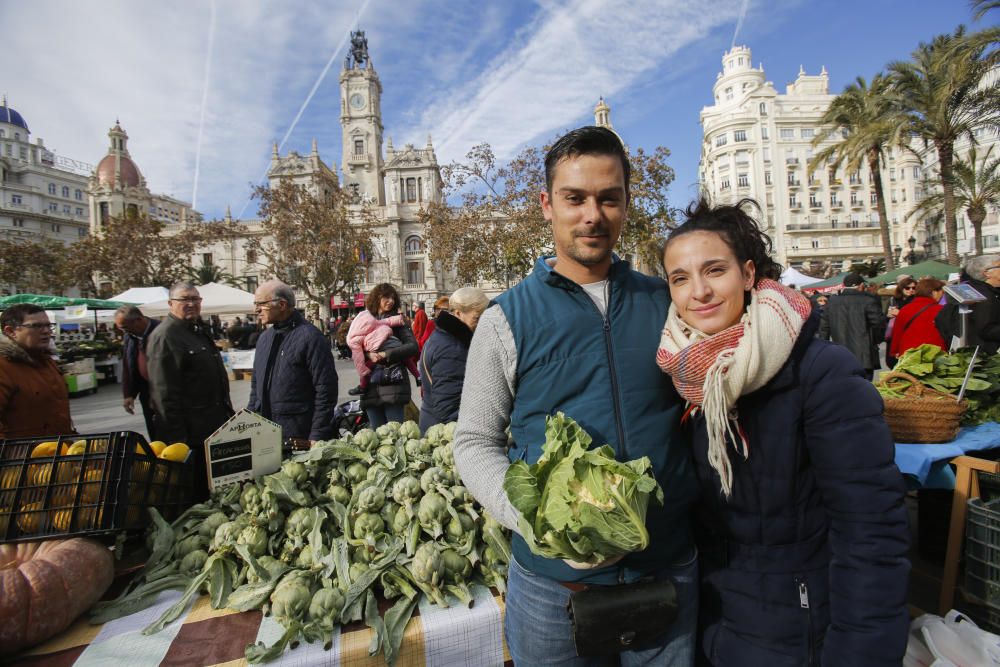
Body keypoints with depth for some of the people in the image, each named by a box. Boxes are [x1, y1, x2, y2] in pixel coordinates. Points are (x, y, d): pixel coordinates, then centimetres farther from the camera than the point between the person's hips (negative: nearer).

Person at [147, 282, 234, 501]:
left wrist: (228, 415, 22)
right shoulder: (164, 337, -14)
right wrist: (177, 439, -21)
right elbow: (164, 394, -19)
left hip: (216, 427, 9)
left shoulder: (200, 330, 14)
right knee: (198, 494, 4)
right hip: (191, 435, -9)